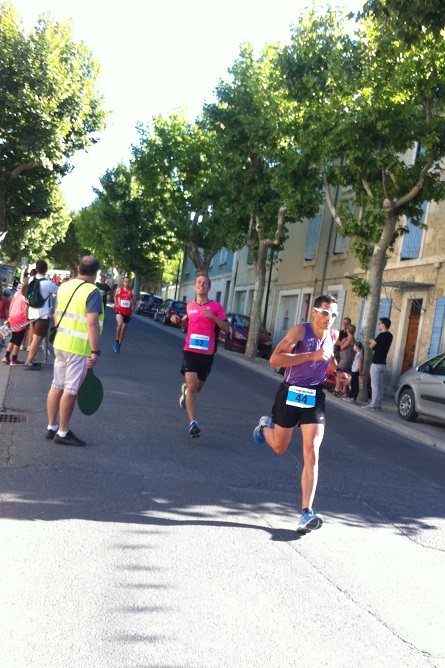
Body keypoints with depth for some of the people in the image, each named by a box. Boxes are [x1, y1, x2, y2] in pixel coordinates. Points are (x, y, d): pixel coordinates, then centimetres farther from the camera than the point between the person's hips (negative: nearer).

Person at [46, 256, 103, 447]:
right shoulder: (92, 292, -15)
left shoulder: (64, 287, 9)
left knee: (57, 386, 14)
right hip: (79, 349, -8)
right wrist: (95, 351, -21)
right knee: (71, 391, 0)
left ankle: (51, 427, 24)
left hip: (60, 344, 8)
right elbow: (92, 324, -23)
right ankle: (63, 433, 8)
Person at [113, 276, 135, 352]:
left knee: (123, 329, 12)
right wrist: (115, 303, 16)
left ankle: (119, 345, 28)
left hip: (128, 313, 2)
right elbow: (115, 296, 22)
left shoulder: (132, 292, -2)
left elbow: (133, 304, -6)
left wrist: (131, 297, -20)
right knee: (119, 324, -30)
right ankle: (117, 341, -15)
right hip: (119, 311, -2)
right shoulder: (119, 290, -1)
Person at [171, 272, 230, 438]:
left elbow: (227, 329, -7)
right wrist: (179, 320, 5)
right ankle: (193, 423, -17)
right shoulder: (190, 306, 7)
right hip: (190, 351, 0)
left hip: (207, 354, 0)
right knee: (192, 387, -16)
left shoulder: (216, 307, -2)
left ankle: (186, 390, 54)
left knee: (198, 387, 17)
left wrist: (213, 317, -20)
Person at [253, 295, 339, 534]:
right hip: (290, 393, -3)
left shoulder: (333, 335, 2)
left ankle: (306, 512, -9)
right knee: (279, 448, 15)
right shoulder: (300, 330, -15)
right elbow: (275, 359, -25)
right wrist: (311, 356, -30)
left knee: (311, 454, -10)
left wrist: (338, 370, 6)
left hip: (314, 397, 3)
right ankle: (265, 426, 51)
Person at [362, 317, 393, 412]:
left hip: (376, 363, -8)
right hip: (383, 364, 8)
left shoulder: (382, 335, -15)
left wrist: (372, 342, 12)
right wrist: (374, 342, 11)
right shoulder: (389, 336, 12)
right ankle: (378, 405, 10)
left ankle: (373, 404, -3)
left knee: (375, 385, -5)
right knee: (380, 385, 9)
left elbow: (371, 346, -7)